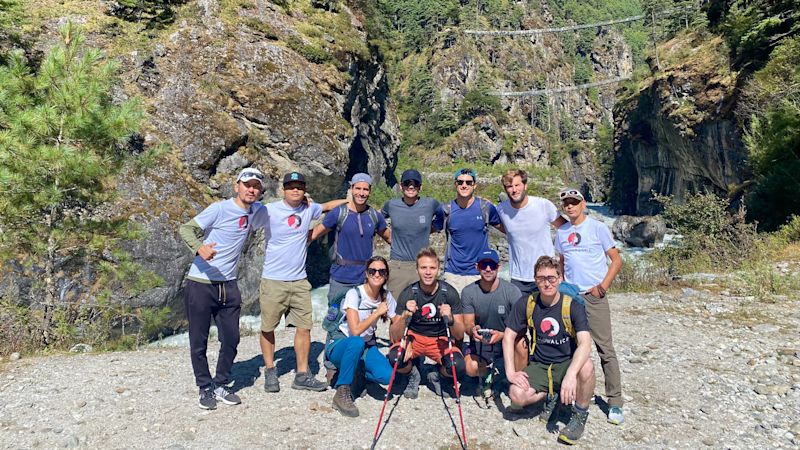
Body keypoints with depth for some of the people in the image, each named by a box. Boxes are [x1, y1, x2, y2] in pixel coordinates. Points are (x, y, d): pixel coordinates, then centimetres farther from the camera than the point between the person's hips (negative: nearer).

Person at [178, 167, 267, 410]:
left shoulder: (256, 211, 5)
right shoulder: (220, 209, -12)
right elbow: (185, 229, -15)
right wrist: (199, 247, -33)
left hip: (228, 285, 5)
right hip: (200, 284, -5)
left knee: (231, 340, 9)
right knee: (199, 342, 5)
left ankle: (221, 385, 27)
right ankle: (205, 388, 22)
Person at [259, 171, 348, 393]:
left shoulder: (308, 209, 6)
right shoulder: (270, 211, -7)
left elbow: (327, 206, 24)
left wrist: (351, 200, 17)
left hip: (300, 280, 4)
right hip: (273, 281, -4)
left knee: (304, 327, 4)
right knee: (268, 328, 6)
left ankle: (302, 375, 15)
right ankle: (270, 371, 25)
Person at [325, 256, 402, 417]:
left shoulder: (386, 296, -2)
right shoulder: (355, 294, -18)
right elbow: (355, 331, -28)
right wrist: (378, 312, -22)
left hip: (367, 346, 5)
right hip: (340, 345, -4)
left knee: (387, 376, -24)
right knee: (356, 343, -41)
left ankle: (357, 374, 8)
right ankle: (341, 393, -24)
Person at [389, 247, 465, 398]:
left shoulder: (449, 293, -14)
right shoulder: (408, 294, -15)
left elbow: (459, 336, -11)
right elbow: (394, 337, -17)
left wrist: (450, 319, -33)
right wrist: (405, 316, -36)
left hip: (440, 339, 1)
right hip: (414, 336, 0)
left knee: (458, 367, -28)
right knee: (394, 357, -32)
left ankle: (437, 375, 8)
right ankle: (413, 375, 4)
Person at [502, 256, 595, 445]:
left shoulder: (573, 306, -15)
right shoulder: (526, 304, -6)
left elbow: (585, 343, -28)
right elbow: (509, 336, -2)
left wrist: (570, 374, -44)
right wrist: (511, 372, -15)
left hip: (567, 364, -2)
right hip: (539, 366, 2)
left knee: (586, 367, -36)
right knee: (517, 395, -25)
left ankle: (580, 414, -5)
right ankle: (550, 397, 11)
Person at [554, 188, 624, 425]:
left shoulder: (598, 228, -2)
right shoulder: (561, 232, 12)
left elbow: (617, 260, -2)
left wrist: (603, 286, -11)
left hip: (594, 296, -4)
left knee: (605, 348, -5)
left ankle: (615, 402, 2)